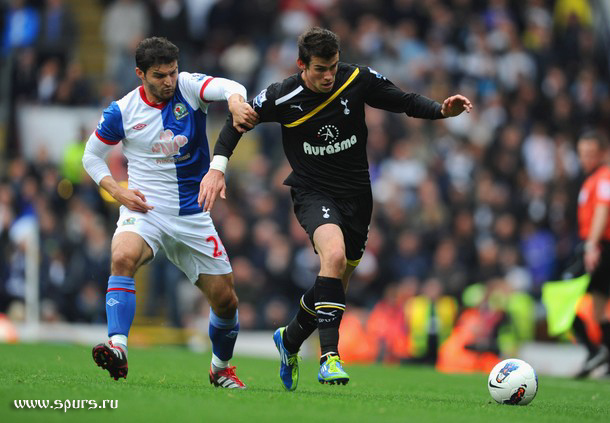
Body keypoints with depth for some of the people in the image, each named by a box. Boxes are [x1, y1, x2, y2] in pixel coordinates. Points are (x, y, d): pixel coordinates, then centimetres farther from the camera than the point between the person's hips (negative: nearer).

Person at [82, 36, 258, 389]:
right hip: (145, 211, -2)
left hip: (193, 215, 2)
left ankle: (221, 369, 31)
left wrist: (237, 103, -49)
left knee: (225, 300, 5)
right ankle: (118, 348, -42)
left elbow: (229, 87, -25)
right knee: (123, 257, -35)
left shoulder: (189, 87, -5)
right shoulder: (122, 112, -4)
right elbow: (92, 156, 9)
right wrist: (117, 191, -9)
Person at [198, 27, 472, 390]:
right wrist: (218, 167, -11)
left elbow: (405, 102, 0)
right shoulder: (283, 98, -14)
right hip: (312, 193, -4)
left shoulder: (359, 80, -10)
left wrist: (442, 111, -17)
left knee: (337, 285, 12)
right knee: (334, 255, -33)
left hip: (355, 195, 4)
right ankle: (330, 356, -31)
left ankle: (290, 339, 40)